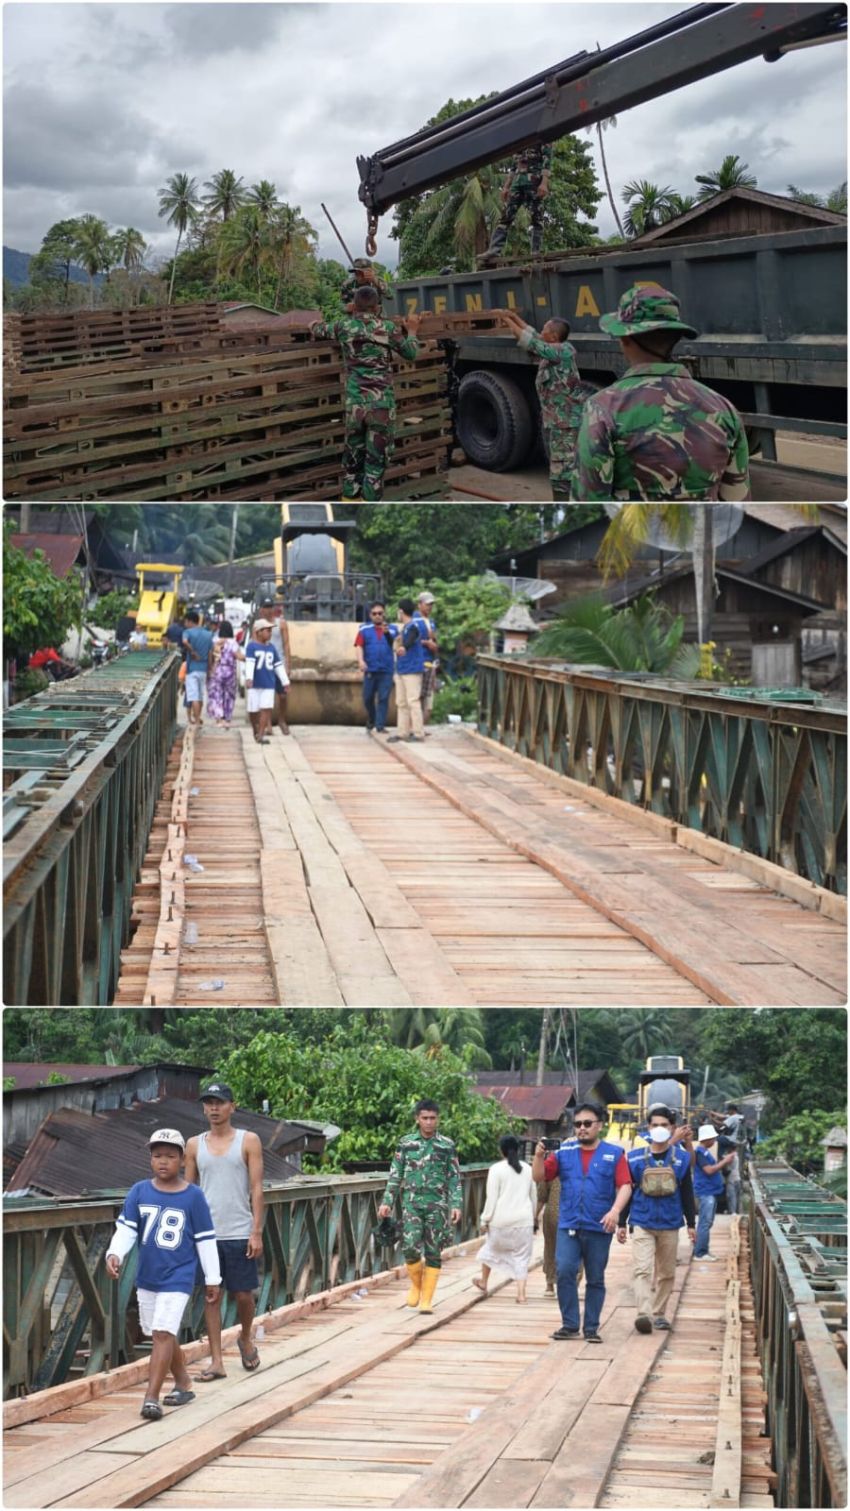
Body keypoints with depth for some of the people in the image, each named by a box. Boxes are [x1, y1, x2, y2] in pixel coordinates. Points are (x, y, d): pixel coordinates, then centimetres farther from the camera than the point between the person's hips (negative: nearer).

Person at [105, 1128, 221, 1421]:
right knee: (162, 1334, 16)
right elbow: (125, 1228, -5)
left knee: (163, 1333, -16)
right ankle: (183, 1384, 34)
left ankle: (151, 1398, -19)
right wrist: (115, 1254, -24)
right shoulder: (139, 1192, 0)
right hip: (147, 1276, 5)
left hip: (177, 1277, -4)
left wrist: (212, 1279, 4)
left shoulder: (193, 1196, -6)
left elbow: (205, 1239, 0)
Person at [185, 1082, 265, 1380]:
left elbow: (257, 1188, -2)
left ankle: (245, 1339, 31)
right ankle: (216, 1361, 6)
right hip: (206, 1233, 2)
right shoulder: (195, 1145, 9)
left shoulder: (248, 1141, 1)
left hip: (240, 1233, -2)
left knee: (243, 1294, 3)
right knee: (211, 1295, 2)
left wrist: (256, 1232, -8)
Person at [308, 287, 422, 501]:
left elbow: (316, 329, 22)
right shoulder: (387, 328, -1)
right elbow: (411, 354, 12)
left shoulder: (344, 326, 3)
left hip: (354, 404, 2)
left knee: (352, 459, 14)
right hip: (381, 404, -2)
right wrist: (412, 331, 30)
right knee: (376, 462, 2)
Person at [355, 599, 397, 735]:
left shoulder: (392, 629, 9)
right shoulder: (364, 629, 5)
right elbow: (359, 646, -4)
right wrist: (361, 660, -20)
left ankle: (380, 726, -1)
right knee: (368, 698, 6)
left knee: (383, 698, -4)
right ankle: (370, 721, 29)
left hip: (387, 671, 0)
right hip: (370, 670, 0)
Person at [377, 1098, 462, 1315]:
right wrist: (387, 1202, 3)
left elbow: (454, 1178, 4)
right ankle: (416, 1284, 13)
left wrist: (456, 1205, -6)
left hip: (437, 1205, 0)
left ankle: (427, 1299, 5)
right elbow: (395, 1175, 9)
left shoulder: (447, 1146, 4)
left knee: (434, 1253, -1)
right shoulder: (406, 1143, 6)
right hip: (411, 1202, 0)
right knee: (411, 1247, -13)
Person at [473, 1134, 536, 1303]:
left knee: (491, 1248, 19)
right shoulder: (527, 1169, 7)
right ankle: (521, 1292, -6)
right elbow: (533, 1197, 15)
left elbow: (492, 1198, -9)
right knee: (521, 1256, 4)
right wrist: (532, 1216, 27)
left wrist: (485, 1219, -3)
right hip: (524, 1219, 3)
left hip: (501, 1219, -3)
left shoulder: (496, 1169, -8)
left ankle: (483, 1282, 36)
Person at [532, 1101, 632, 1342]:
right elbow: (539, 1177, 5)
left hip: (599, 1228, -1)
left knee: (595, 1279, 5)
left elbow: (625, 1186, -4)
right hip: (568, 1226, 1)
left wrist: (615, 1210, -20)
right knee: (564, 1272, -12)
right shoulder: (564, 1152, 8)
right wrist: (539, 1155, -13)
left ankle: (591, 1328, 13)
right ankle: (569, 1325, -2)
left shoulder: (614, 1154, 3)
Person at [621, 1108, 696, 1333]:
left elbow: (687, 1193, 10)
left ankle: (658, 1314, 19)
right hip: (642, 1223, -2)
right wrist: (621, 1223, 6)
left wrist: (691, 1224, 7)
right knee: (643, 1269, -14)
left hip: (669, 1224, 2)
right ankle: (643, 1314, -23)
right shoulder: (635, 1158, 2)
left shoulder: (682, 1158, 4)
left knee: (666, 1272, 9)